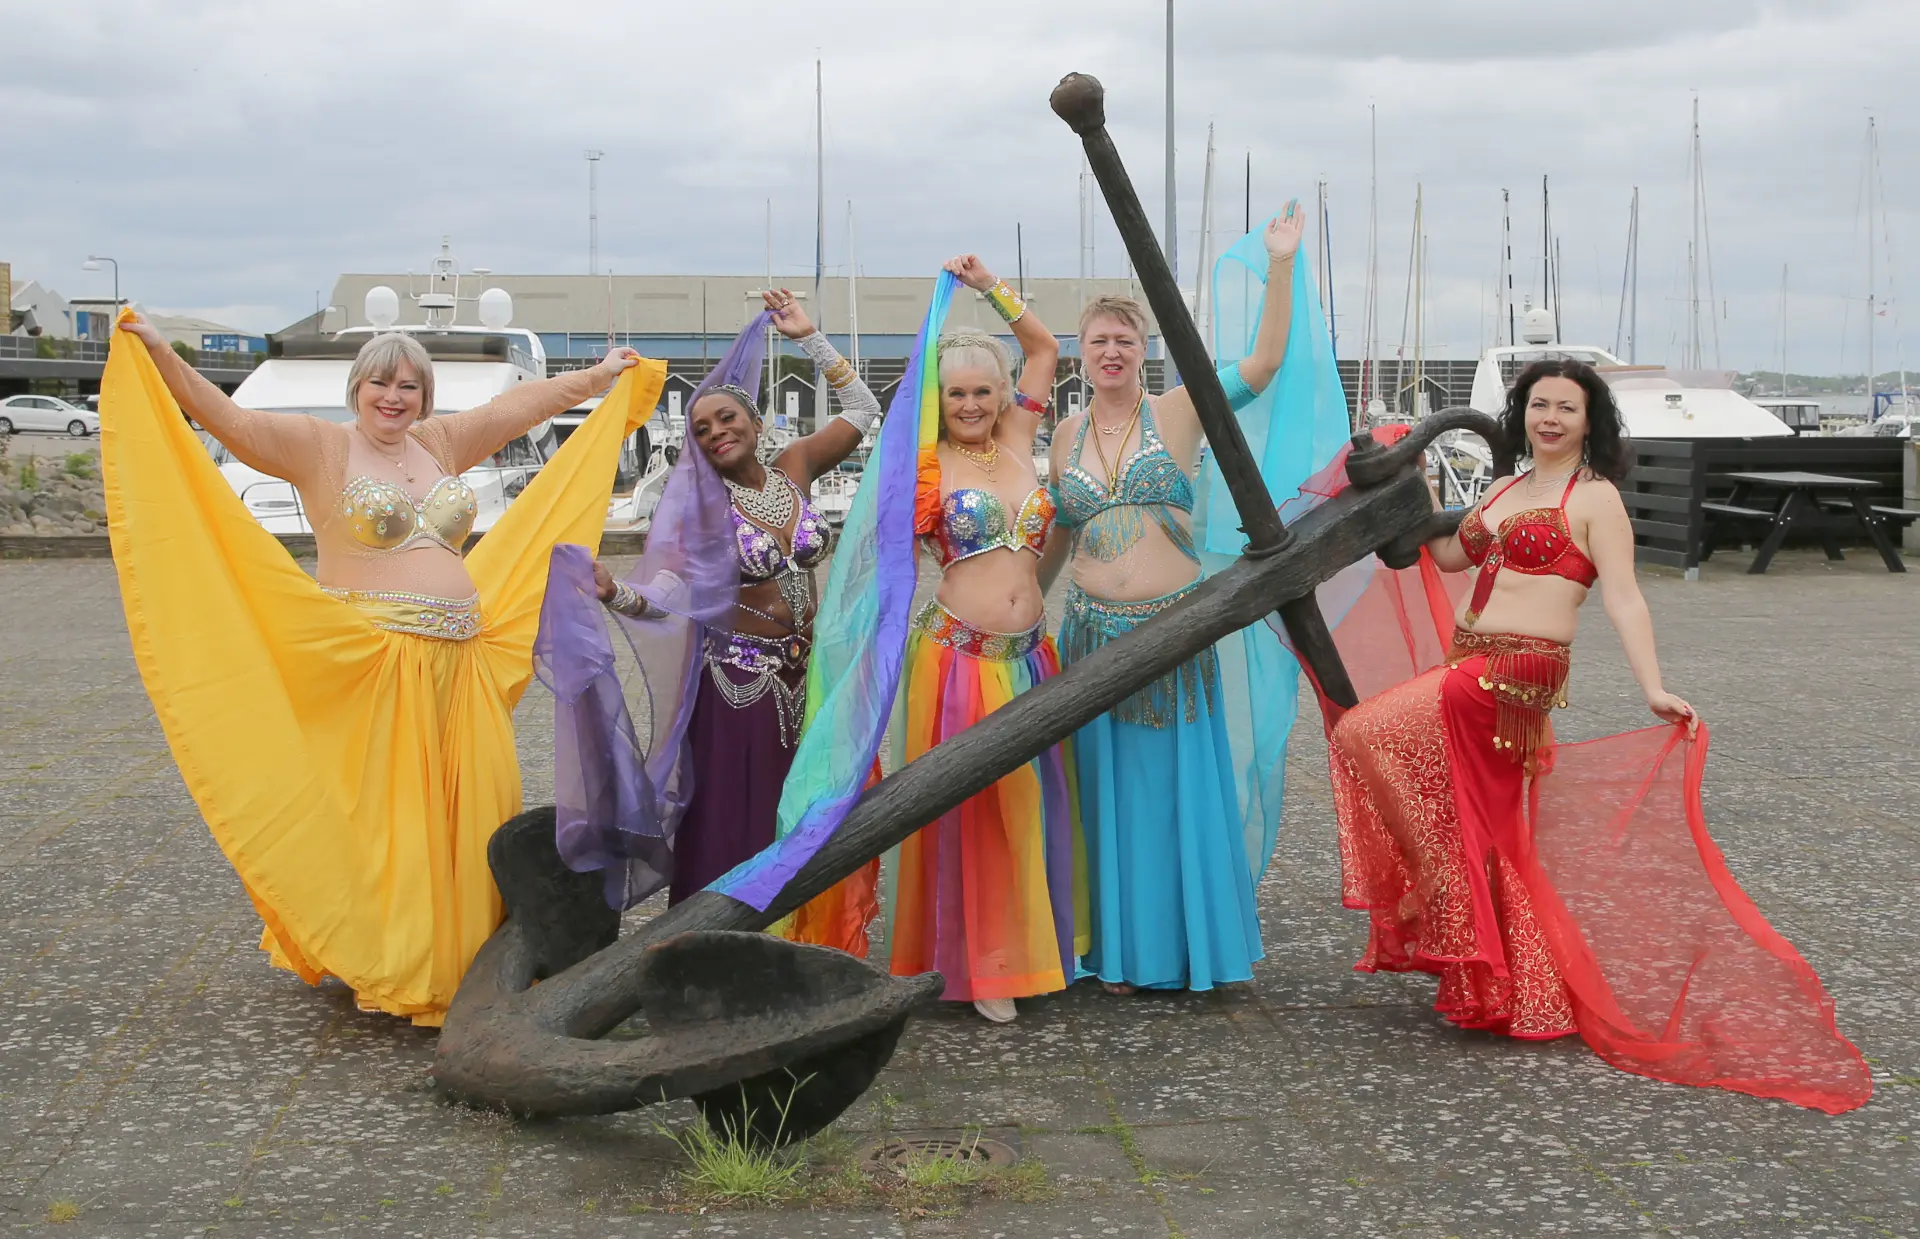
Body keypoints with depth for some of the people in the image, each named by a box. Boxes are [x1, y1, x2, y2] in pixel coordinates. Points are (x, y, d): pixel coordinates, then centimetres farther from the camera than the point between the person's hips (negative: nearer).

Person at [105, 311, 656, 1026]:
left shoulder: (441, 444, 15)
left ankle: (463, 955, 18)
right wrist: (159, 357, -23)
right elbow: (227, 419, -11)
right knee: (378, 809, -3)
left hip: (460, 661, 6)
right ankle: (387, 967, 6)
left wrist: (602, 376, 31)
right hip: (371, 664, -6)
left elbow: (522, 405, 23)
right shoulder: (319, 446, -1)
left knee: (472, 805, 6)